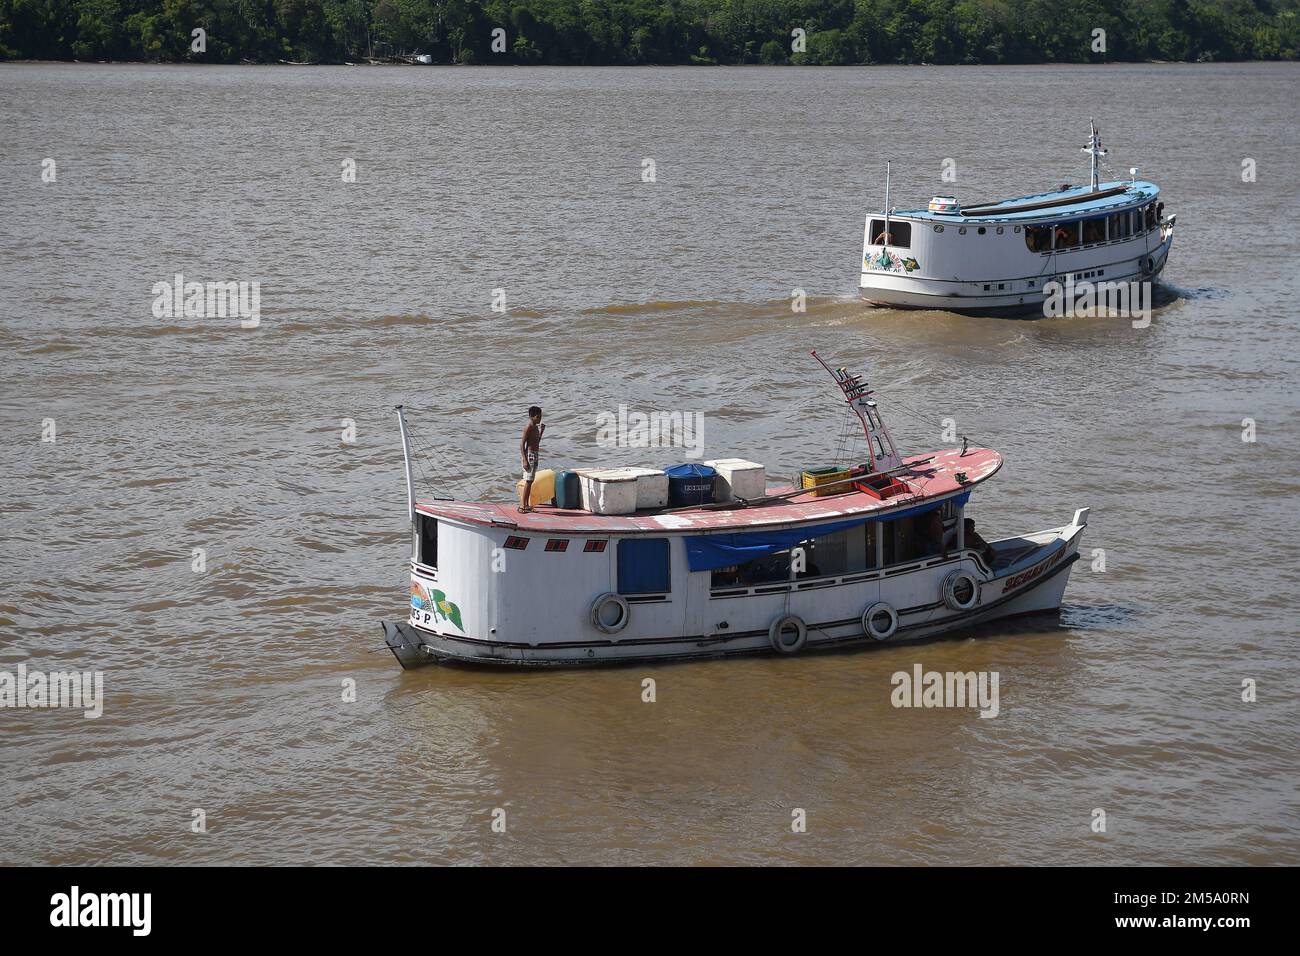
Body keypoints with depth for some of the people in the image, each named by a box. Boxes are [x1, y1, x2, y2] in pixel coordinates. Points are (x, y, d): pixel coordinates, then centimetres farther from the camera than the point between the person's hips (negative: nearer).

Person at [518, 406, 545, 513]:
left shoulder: (535, 427, 14)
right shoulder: (528, 427, -13)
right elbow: (522, 444, -17)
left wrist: (541, 432, 15)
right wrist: (525, 460, -23)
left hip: (535, 455, 10)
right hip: (529, 455, -10)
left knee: (530, 481, 12)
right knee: (528, 481, -10)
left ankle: (526, 504, 17)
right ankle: (522, 505, -10)